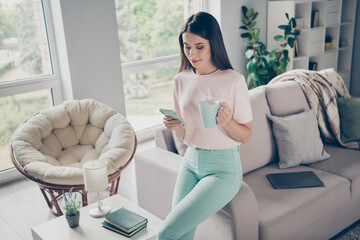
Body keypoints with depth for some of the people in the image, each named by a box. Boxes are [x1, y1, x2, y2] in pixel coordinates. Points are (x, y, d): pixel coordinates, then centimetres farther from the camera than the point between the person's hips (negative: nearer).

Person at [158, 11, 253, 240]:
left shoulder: (233, 80, -12)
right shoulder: (182, 80, 3)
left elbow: (245, 136, -6)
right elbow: (184, 135, 10)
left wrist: (227, 122, -26)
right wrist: (174, 126, -12)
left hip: (223, 169, -5)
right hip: (191, 162, 5)